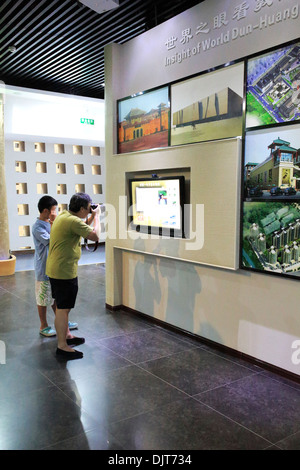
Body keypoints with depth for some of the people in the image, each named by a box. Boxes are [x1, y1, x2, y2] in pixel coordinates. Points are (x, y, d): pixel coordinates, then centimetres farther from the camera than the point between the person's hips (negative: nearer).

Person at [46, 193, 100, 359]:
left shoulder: (63, 215, 9)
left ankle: (66, 335, 36)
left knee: (63, 306, 21)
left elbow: (81, 228, 23)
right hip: (64, 271, -11)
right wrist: (96, 216, -10)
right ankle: (62, 346, 6)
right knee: (63, 308, -2)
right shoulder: (73, 221, -23)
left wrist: (91, 217, 10)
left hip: (56, 269, 11)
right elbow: (95, 236, -23)